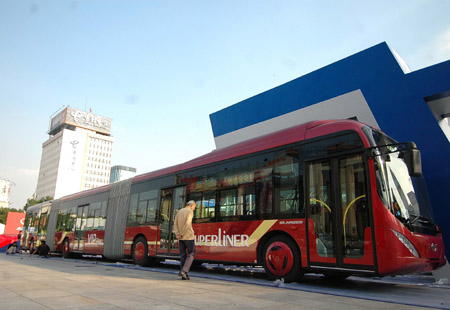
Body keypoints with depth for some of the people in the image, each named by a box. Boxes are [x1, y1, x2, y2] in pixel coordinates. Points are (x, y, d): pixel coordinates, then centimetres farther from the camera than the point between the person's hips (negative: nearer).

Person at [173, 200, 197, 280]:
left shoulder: (179, 211, 15)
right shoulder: (190, 211, -7)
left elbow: (175, 224, 6)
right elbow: (187, 223, -20)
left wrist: (177, 234, -4)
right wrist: (182, 234, -12)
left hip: (181, 237, 7)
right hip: (188, 236, -7)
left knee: (183, 255, 9)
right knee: (191, 254, 2)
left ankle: (184, 275, 9)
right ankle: (184, 271, -10)